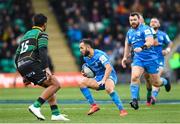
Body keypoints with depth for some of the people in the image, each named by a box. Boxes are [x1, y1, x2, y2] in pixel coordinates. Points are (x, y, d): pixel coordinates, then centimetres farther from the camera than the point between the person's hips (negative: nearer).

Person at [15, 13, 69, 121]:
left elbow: (17, 57, 28)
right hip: (32, 64, -9)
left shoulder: (26, 35, 29)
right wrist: (47, 69, -21)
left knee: (50, 86, 17)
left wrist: (24, 76, 30)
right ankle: (36, 106, -18)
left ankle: (56, 114, 7)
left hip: (21, 66, 9)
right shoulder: (41, 34, 4)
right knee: (56, 84, -9)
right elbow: (42, 51, -14)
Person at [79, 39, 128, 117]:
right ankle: (94, 105, -9)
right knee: (82, 83, -11)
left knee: (109, 88, -39)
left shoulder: (99, 55, -19)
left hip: (109, 76, -8)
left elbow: (109, 68, -31)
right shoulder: (86, 58, 7)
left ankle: (122, 110, -34)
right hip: (98, 78, 8)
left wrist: (103, 80, -39)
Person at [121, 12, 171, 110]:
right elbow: (127, 45, 28)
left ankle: (165, 81, 43)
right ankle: (134, 101, -23)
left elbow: (150, 41, -27)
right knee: (134, 77, -23)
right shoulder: (129, 32, 10)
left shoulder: (145, 29, -12)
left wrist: (142, 48, -43)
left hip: (150, 58, -4)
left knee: (156, 83, 6)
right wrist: (125, 57, 22)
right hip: (138, 59, 4)